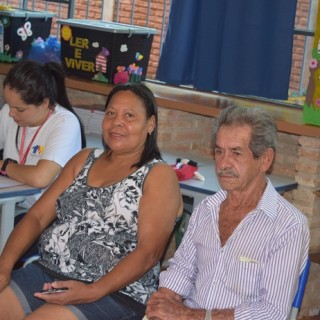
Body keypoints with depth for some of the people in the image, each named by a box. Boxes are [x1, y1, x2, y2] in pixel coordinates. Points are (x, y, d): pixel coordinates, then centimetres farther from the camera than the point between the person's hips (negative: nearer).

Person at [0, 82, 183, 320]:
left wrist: (93, 291, -22)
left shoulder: (159, 175, -1)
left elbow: (149, 252, -11)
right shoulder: (84, 160, 17)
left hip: (115, 293, -6)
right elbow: (37, 216, 11)